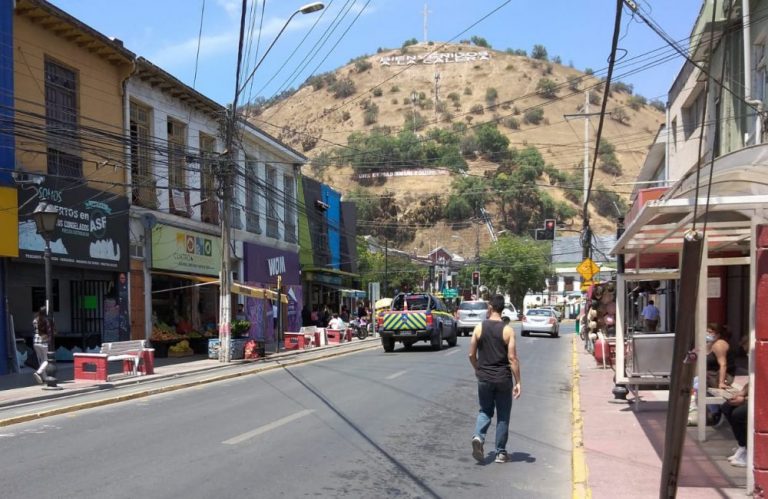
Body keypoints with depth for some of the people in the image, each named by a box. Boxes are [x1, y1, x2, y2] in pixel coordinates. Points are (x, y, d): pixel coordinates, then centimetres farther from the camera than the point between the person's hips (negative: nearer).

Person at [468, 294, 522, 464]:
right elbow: (512, 358, -11)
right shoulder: (507, 330, -9)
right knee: (503, 416, 11)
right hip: (503, 379, -2)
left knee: (485, 411, 18)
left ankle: (478, 437, -8)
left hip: (484, 378, 2)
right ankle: (500, 452, 16)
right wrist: (518, 382, -6)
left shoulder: (479, 328, -3)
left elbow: (471, 355, 2)